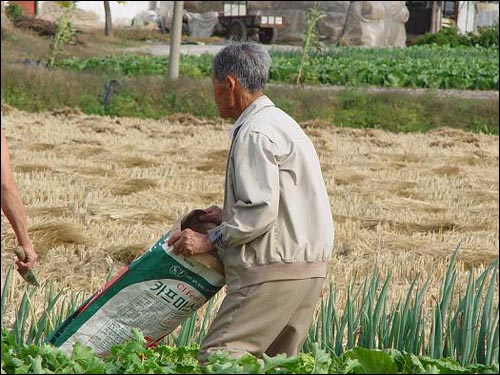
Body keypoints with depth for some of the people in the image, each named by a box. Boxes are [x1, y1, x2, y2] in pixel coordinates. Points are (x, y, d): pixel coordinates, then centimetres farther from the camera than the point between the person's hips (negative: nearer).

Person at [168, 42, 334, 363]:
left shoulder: (254, 134, -13)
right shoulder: (280, 121, 19)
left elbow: (261, 211, -20)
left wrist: (210, 240, -11)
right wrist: (230, 215, 21)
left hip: (274, 271, -10)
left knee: (218, 356, -12)